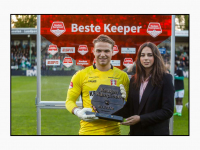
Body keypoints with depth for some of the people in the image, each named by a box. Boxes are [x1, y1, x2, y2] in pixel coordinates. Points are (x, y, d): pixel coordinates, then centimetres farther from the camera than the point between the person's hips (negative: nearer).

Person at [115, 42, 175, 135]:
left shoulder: (165, 78, -8)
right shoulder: (134, 80, 9)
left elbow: (167, 111, -12)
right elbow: (129, 109, 9)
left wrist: (141, 119, -17)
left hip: (157, 132, -5)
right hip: (135, 131, 5)